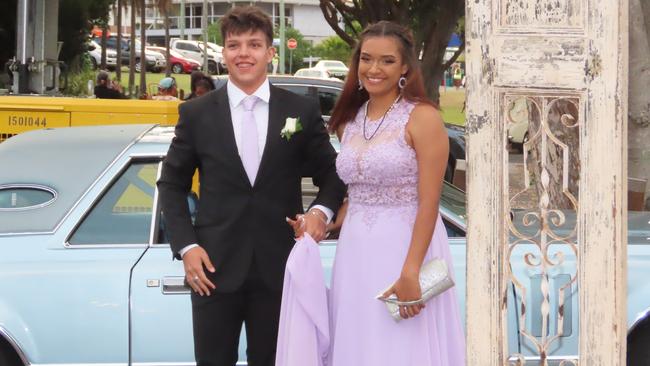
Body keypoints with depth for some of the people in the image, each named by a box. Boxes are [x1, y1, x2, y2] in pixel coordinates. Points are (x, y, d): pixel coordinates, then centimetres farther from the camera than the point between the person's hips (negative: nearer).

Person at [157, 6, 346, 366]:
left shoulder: (303, 111, 2)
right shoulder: (196, 114, 2)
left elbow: (331, 174, 10)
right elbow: (171, 183, 8)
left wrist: (321, 211, -11)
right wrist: (185, 246, -3)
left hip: (278, 268, 0)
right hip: (214, 268, 0)